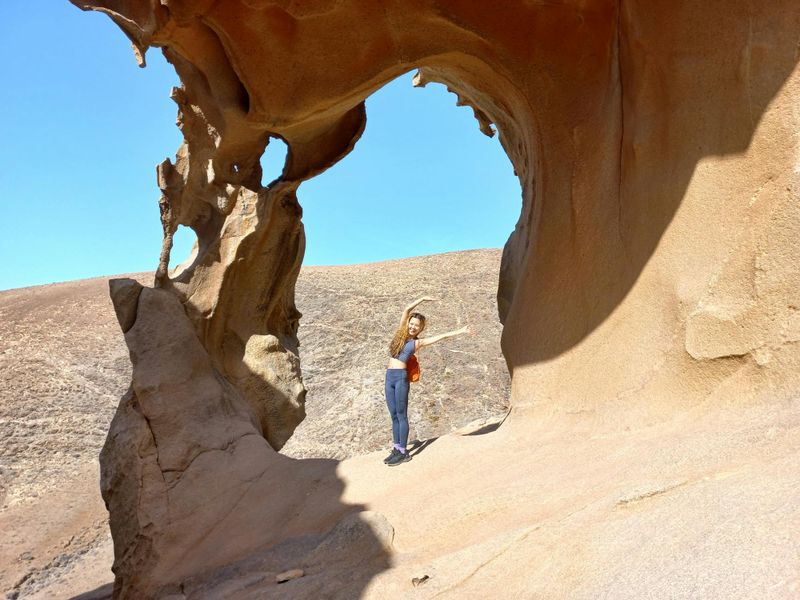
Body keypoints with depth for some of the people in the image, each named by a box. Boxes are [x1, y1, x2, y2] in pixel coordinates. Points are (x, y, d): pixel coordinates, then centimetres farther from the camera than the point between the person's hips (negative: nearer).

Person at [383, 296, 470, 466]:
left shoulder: (418, 342, 1)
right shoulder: (401, 332, 11)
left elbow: (441, 336, 0)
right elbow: (407, 310, 9)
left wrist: (459, 331, -2)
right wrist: (422, 299, 11)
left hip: (401, 377, -5)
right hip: (389, 377, 5)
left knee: (401, 415, -2)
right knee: (394, 416, 9)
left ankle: (403, 452, 4)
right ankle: (396, 449, 15)